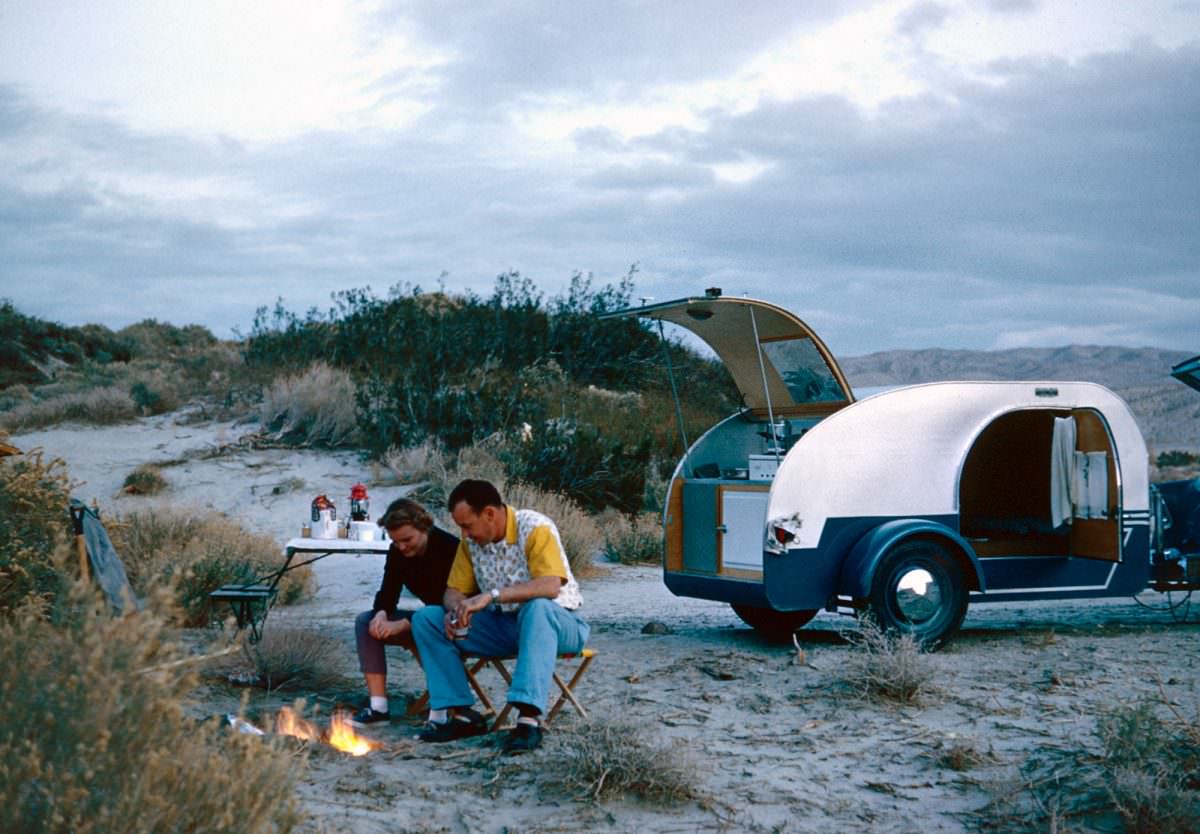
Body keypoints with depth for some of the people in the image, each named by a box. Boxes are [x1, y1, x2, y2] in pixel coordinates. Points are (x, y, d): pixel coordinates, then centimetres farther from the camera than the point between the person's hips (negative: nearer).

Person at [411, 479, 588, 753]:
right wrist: (456, 610, -18)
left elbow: (550, 586, -32)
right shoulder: (471, 540, 1)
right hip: (503, 626, 6)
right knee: (426, 618, -7)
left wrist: (492, 595, -39)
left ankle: (529, 718, -45)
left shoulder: (535, 528, -18)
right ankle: (461, 713, -15)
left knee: (537, 607, -42)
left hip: (555, 622, -6)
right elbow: (455, 590, 7)